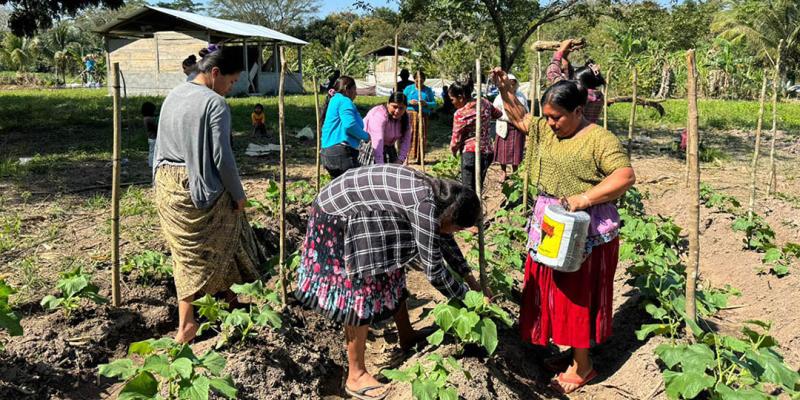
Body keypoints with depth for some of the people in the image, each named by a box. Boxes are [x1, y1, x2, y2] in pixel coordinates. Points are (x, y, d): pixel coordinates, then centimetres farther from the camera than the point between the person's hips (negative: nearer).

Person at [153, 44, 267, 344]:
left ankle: (186, 321, 17)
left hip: (166, 184, 7)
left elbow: (161, 145, 14)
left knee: (185, 251, 13)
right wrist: (238, 194, -8)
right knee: (209, 249, 11)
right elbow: (222, 156, -18)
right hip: (198, 187, -7)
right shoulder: (215, 103, -15)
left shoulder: (173, 96, 9)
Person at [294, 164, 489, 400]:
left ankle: (406, 338, 35)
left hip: (355, 211, 10)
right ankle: (355, 376, 4)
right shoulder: (426, 206, -25)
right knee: (362, 291, -7)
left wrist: (469, 278, 19)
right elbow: (434, 271, -19)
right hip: (339, 217, -10)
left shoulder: (436, 193, 2)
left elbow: (443, 237, 19)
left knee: (392, 268, 17)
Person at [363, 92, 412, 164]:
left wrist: (400, 159, -22)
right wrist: (380, 165, -49)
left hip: (388, 147, 7)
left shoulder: (405, 118, -7)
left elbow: (406, 140, -9)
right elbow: (377, 141, -40)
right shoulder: (379, 115, -30)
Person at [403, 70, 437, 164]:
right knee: (410, 135, -9)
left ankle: (419, 158, 7)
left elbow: (434, 104, 9)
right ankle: (408, 157, -6)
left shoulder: (428, 90, 13)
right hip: (410, 114, -1)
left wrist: (426, 103, -11)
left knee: (422, 136, 0)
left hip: (423, 115, 1)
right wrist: (409, 102, -9)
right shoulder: (409, 88, 11)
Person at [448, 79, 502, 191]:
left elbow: (455, 141, -8)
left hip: (471, 154, -7)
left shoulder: (460, 114, -16)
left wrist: (453, 151, 12)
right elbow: (498, 114, 22)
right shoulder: (484, 103, 2)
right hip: (488, 151, 7)